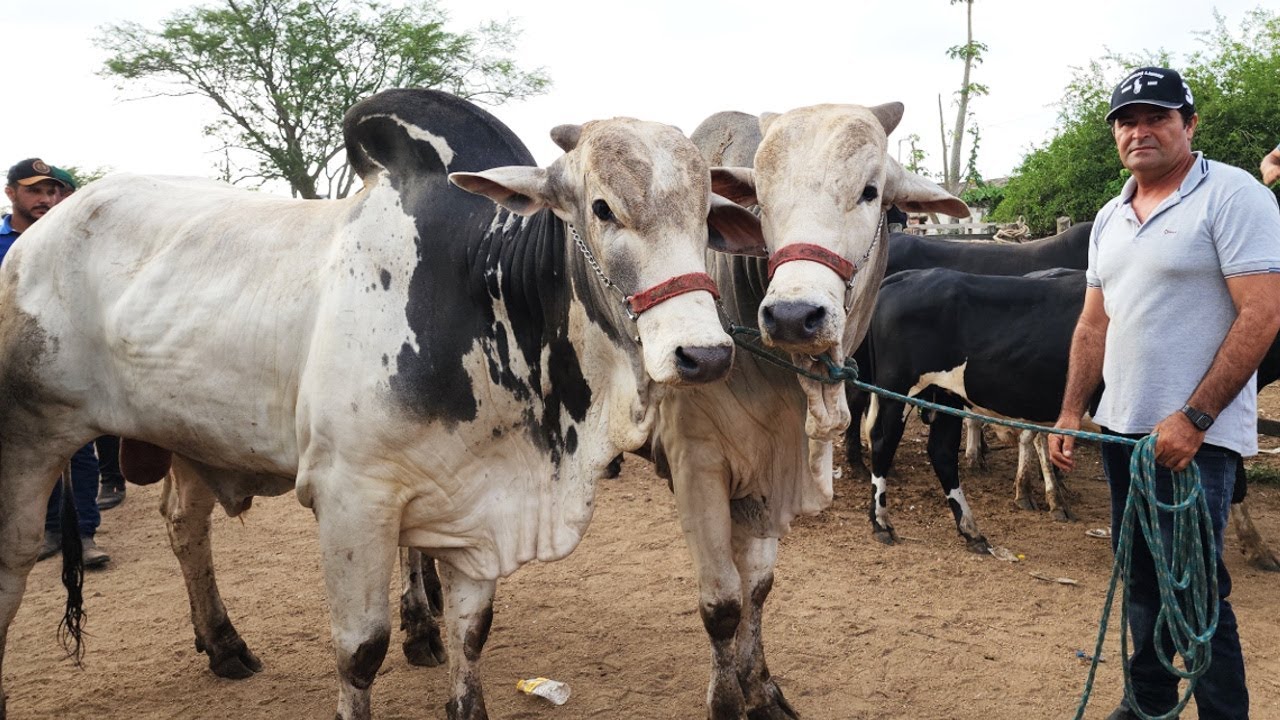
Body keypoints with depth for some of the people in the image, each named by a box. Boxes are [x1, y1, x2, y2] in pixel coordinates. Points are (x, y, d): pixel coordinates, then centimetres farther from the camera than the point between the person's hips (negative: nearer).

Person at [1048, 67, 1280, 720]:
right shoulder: (1110, 218, 12)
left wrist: (1193, 419, -20)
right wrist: (1070, 413, 8)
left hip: (1196, 435, -7)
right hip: (1122, 424, 7)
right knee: (1140, 573, 16)